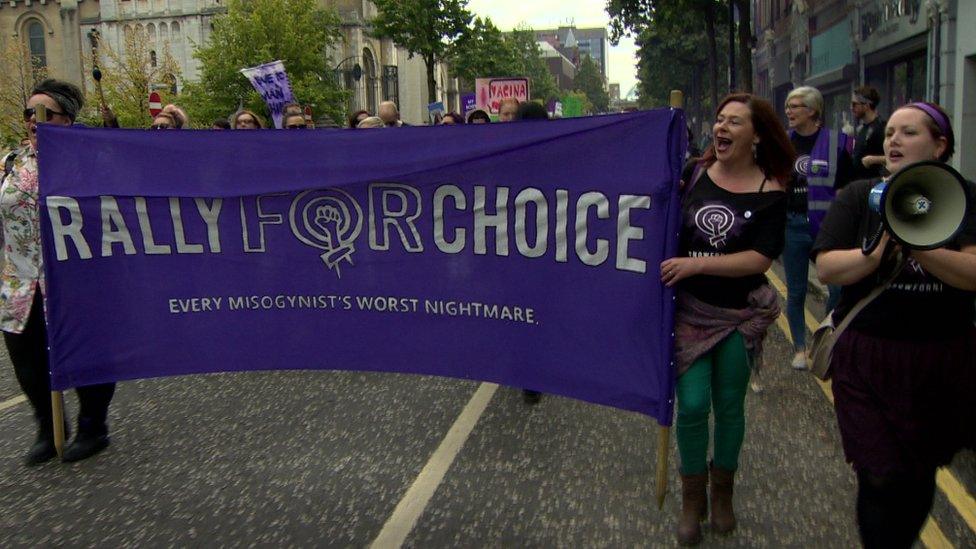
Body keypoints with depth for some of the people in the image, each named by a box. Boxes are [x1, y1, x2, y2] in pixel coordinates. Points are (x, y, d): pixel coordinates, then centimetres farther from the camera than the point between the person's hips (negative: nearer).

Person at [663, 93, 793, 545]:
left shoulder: (770, 192, -8)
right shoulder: (694, 173, -1)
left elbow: (760, 258, -17)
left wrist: (695, 263, -23)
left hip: (740, 315, -1)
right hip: (690, 309, 1)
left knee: (729, 406, 13)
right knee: (692, 405, -3)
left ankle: (723, 492, 37)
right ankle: (692, 499, 20)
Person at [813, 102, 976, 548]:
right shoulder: (859, 197, 1)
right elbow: (826, 269, -8)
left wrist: (919, 246, -27)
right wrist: (876, 252, -24)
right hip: (869, 357, -1)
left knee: (922, 472, 16)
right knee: (883, 477, -7)